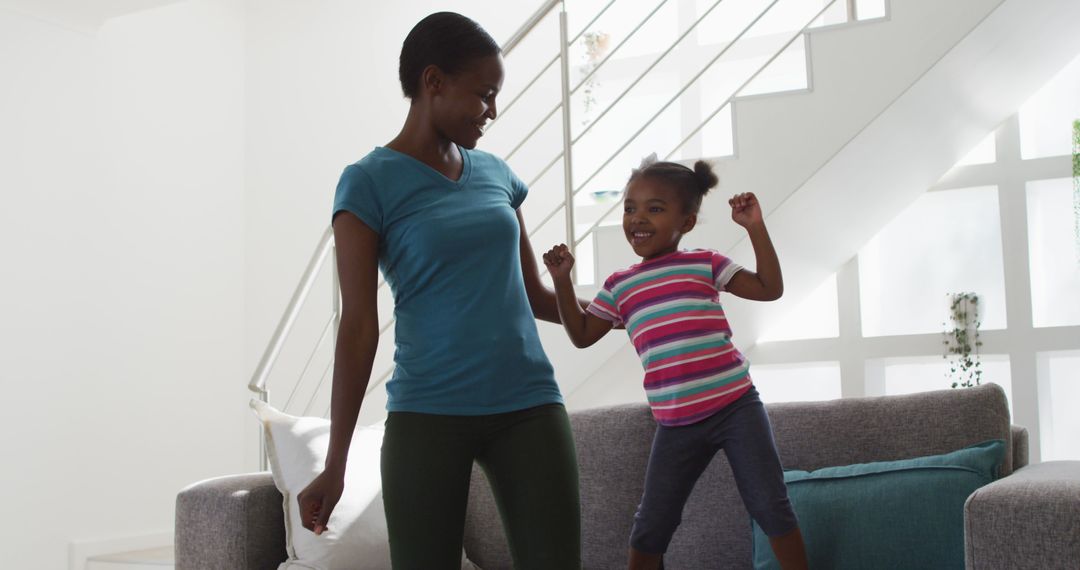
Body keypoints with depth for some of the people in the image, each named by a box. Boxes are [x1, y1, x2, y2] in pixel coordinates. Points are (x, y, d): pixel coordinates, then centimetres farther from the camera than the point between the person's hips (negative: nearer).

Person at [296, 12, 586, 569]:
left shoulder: (497, 174, 13)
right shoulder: (369, 182, -1)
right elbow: (358, 325, -4)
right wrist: (335, 463, -5)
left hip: (529, 405, 4)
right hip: (427, 415, -4)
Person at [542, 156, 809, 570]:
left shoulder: (704, 264, 3)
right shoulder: (619, 286, 11)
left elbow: (770, 288, -2)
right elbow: (582, 335, 14)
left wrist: (755, 228, -10)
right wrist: (562, 281, 6)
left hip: (736, 406, -2)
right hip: (676, 424, 3)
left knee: (771, 508, 1)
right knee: (650, 527, 8)